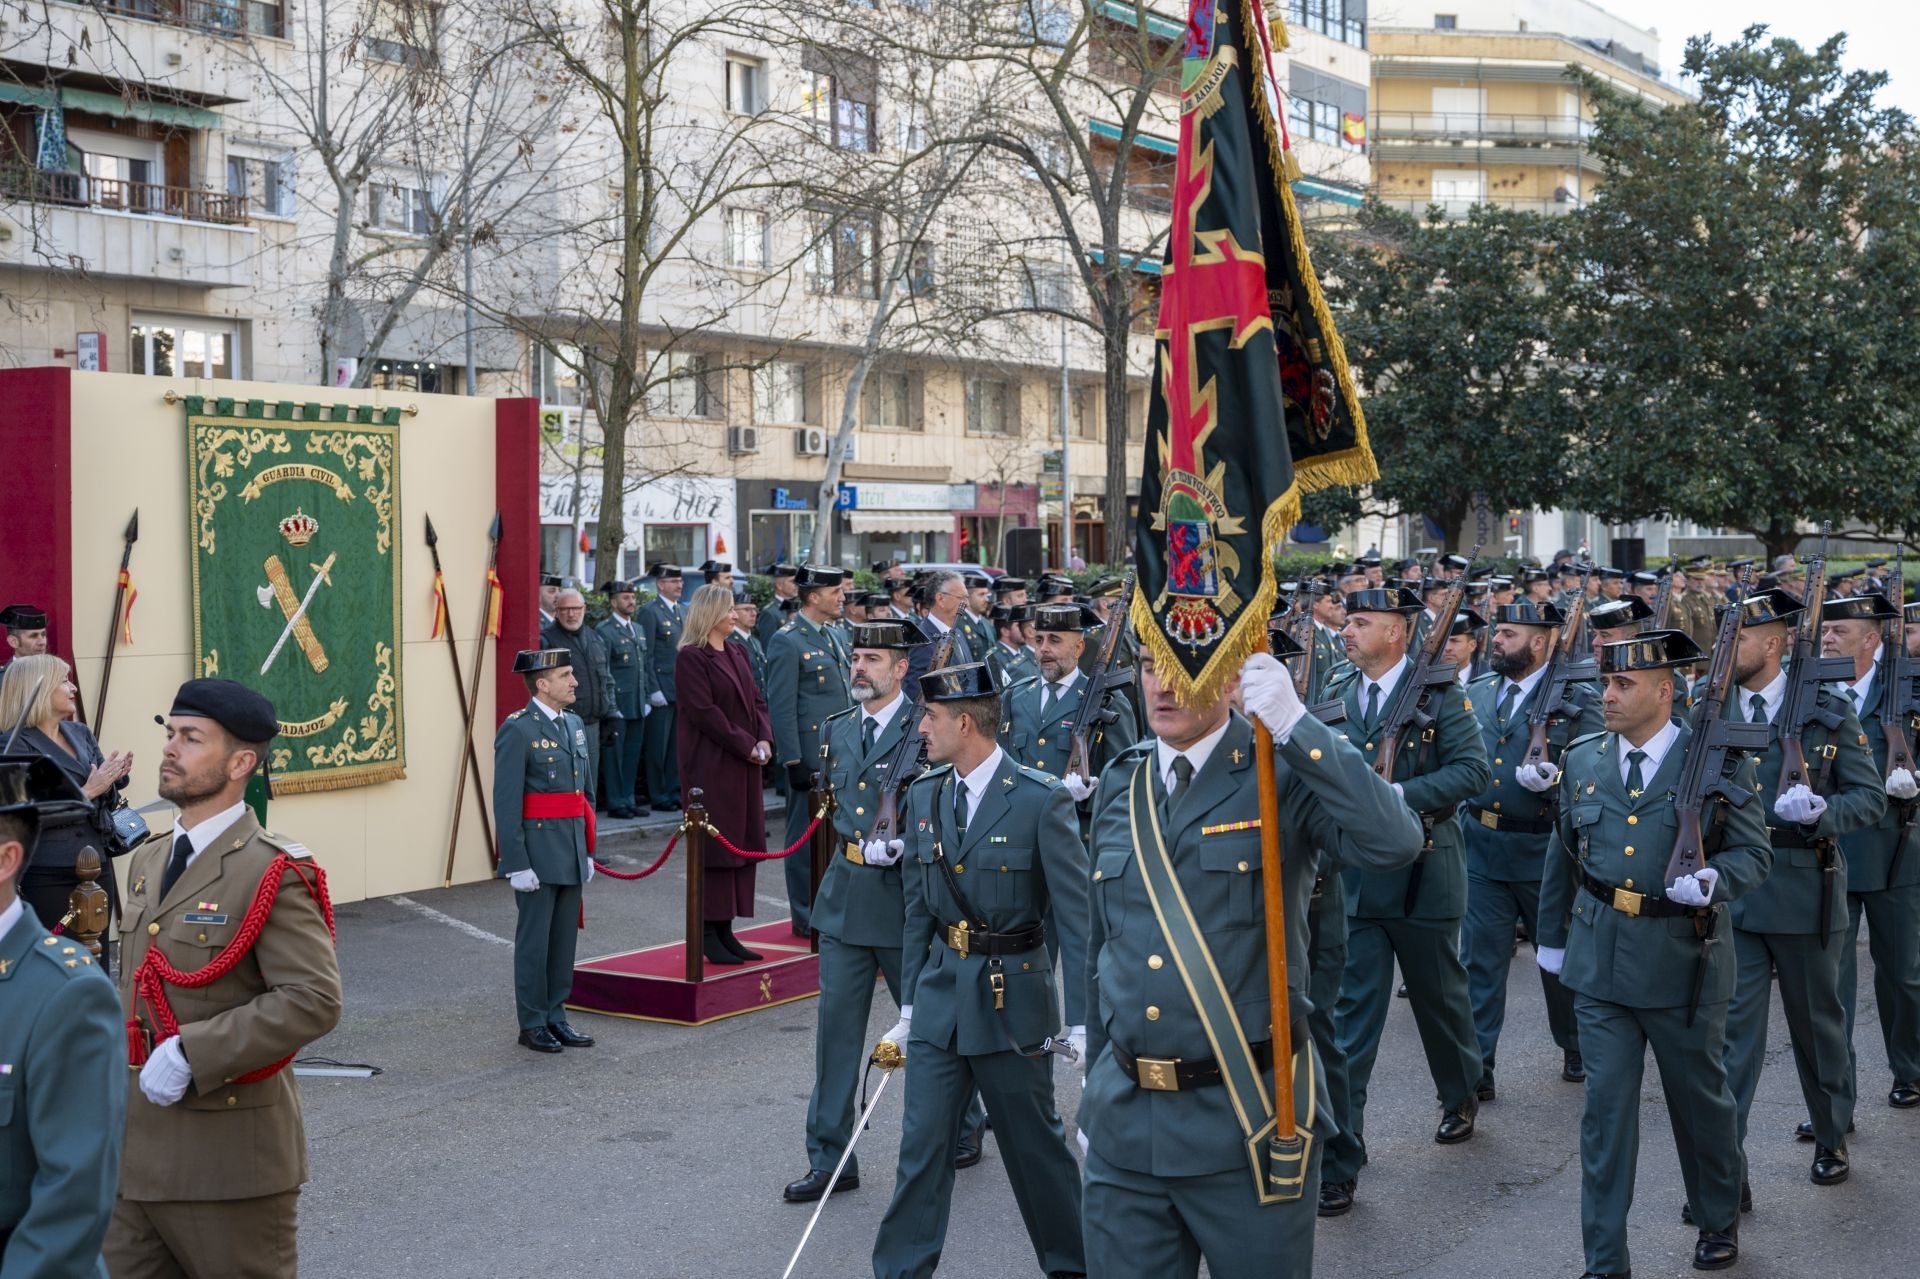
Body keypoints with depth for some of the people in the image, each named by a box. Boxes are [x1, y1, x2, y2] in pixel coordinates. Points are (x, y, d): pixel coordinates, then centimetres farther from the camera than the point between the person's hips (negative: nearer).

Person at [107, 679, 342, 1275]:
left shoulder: (273, 872, -13)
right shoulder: (149, 863, 13)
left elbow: (315, 999, -22)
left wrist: (191, 1054, -24)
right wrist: (117, 1067, 8)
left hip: (229, 1155, -7)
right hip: (137, 1150, 7)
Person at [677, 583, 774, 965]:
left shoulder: (738, 654, 14)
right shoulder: (691, 658, -9)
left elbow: (757, 701, 14)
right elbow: (704, 711, -16)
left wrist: (765, 739, -4)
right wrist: (746, 746, -16)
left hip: (745, 763, 8)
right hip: (711, 764, -8)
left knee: (742, 843, 7)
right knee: (715, 845, -5)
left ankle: (725, 930, 13)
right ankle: (709, 935, 1)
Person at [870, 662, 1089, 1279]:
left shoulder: (1040, 800, -14)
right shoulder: (924, 794, 4)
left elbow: (1076, 915, -12)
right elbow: (918, 909, 11)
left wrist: (1083, 1020, -14)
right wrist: (910, 1002, 12)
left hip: (1012, 996, -4)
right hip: (940, 993, 5)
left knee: (1034, 1144, 10)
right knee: (921, 1146, 5)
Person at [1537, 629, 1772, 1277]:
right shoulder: (1581, 760, 4)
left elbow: (1754, 852, -5)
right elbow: (1562, 854, 14)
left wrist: (1713, 880, -26)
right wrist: (1552, 934, 19)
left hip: (1684, 962, -2)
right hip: (1599, 962, 2)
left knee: (1700, 1099, 15)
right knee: (1605, 1108, 1)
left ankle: (1719, 1219, 39)